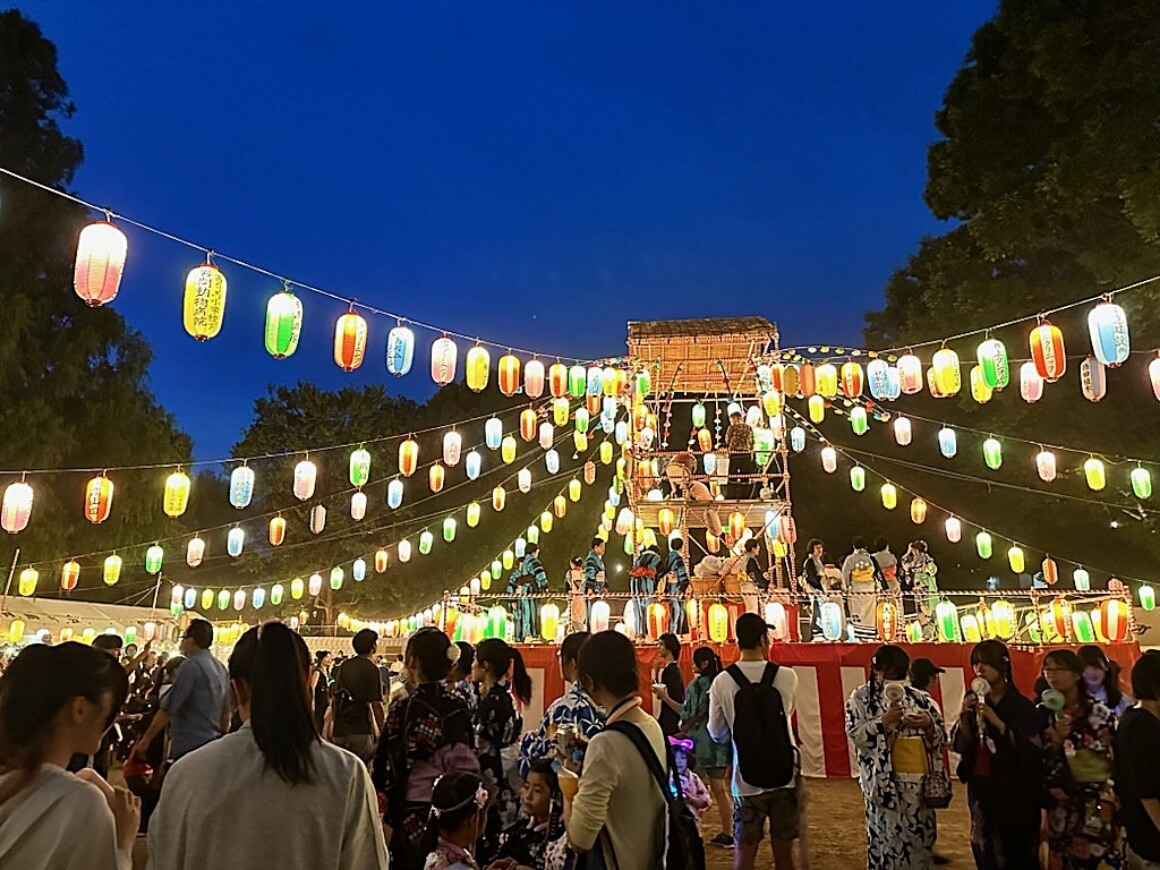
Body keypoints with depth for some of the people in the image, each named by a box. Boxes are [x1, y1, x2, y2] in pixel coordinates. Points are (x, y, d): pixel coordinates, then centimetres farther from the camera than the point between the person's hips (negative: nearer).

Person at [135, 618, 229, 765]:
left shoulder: (191, 665, -13)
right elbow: (226, 712, 16)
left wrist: (145, 740, -5)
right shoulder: (221, 668, 11)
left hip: (190, 747, -8)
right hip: (212, 745, 8)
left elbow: (167, 709, -14)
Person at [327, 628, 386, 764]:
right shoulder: (371, 669, -11)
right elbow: (376, 704, -14)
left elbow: (334, 700, 14)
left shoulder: (342, 667, 8)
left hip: (339, 731, 6)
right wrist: (383, 732, -7)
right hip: (361, 731, -6)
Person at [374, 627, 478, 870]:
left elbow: (386, 767, -10)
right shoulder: (459, 710, -1)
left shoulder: (403, 708, -14)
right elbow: (468, 766, 4)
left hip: (411, 817, -4)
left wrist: (380, 813, 1)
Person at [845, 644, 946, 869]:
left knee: (920, 836, 11)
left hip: (920, 777, 4)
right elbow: (855, 735, -10)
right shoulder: (861, 697, -1)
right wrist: (884, 721, -19)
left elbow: (941, 737, 10)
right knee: (887, 837, -2)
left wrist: (929, 725, -11)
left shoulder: (919, 697, 9)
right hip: (884, 781, -4)